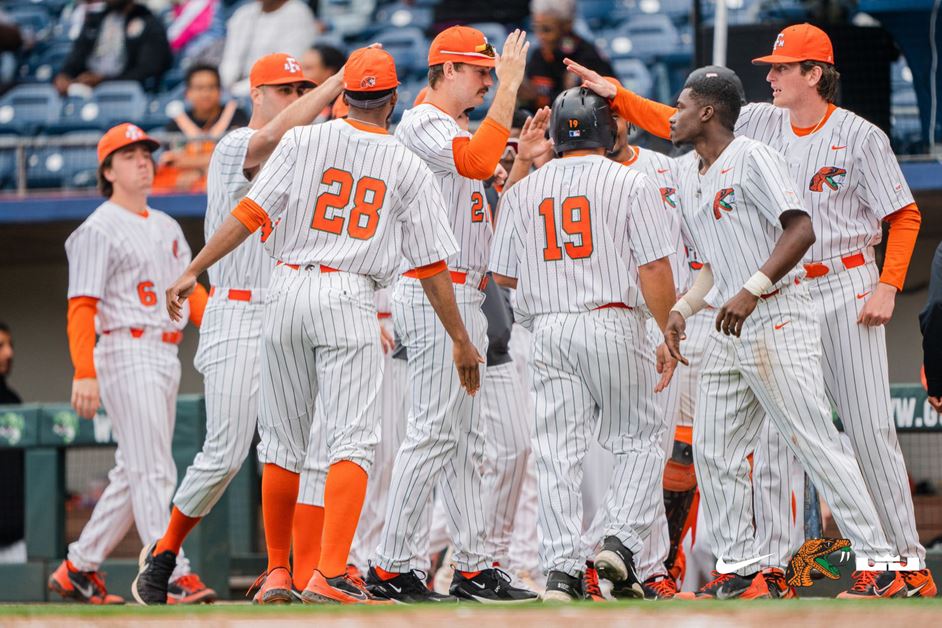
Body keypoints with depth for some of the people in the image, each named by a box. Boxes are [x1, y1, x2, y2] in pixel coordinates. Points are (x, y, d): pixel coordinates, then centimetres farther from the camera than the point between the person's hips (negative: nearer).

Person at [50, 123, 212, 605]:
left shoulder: (167, 227, 20)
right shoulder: (99, 230, -5)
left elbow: (190, 292, 18)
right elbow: (82, 306, -12)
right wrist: (84, 373, -22)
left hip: (166, 356, 9)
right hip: (127, 353, -9)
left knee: (134, 474, 11)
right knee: (153, 472, -12)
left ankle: (78, 568, 19)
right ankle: (172, 576, -15)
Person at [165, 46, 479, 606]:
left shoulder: (304, 142, 5)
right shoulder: (409, 168, 5)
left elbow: (251, 213, -4)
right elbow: (432, 266, 5)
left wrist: (194, 271, -4)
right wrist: (462, 341, 12)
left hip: (288, 292, 2)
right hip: (350, 300, -2)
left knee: (283, 440, 12)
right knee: (353, 441, -6)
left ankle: (277, 573, 17)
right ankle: (330, 575, -21)